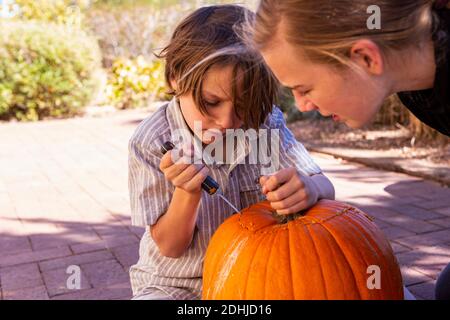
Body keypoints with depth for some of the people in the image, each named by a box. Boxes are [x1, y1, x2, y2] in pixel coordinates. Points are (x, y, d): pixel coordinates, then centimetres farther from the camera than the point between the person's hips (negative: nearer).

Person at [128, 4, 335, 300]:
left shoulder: (266, 123, -12)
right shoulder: (150, 144, -18)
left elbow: (326, 188, -14)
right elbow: (170, 246, -13)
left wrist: (308, 189, -38)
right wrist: (188, 193, -32)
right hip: (176, 284, -2)